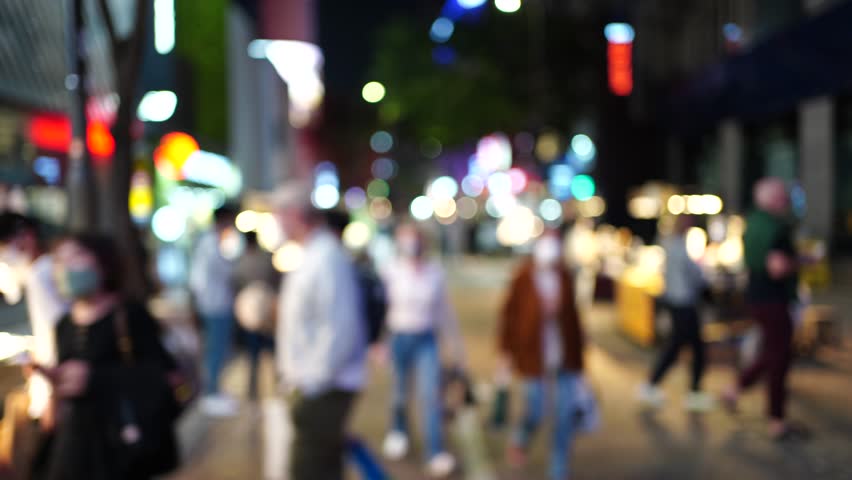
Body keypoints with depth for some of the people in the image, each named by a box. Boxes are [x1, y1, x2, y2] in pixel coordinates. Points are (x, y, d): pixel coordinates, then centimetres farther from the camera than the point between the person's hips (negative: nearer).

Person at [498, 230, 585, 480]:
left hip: (565, 359, 3)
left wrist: (578, 352, 12)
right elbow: (508, 314, -3)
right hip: (534, 359, -3)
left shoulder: (564, 277, 0)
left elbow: (572, 316, 9)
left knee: (566, 416, 5)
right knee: (535, 413, 2)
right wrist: (506, 351, -4)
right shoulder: (523, 278, -10)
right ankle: (520, 440, 38)